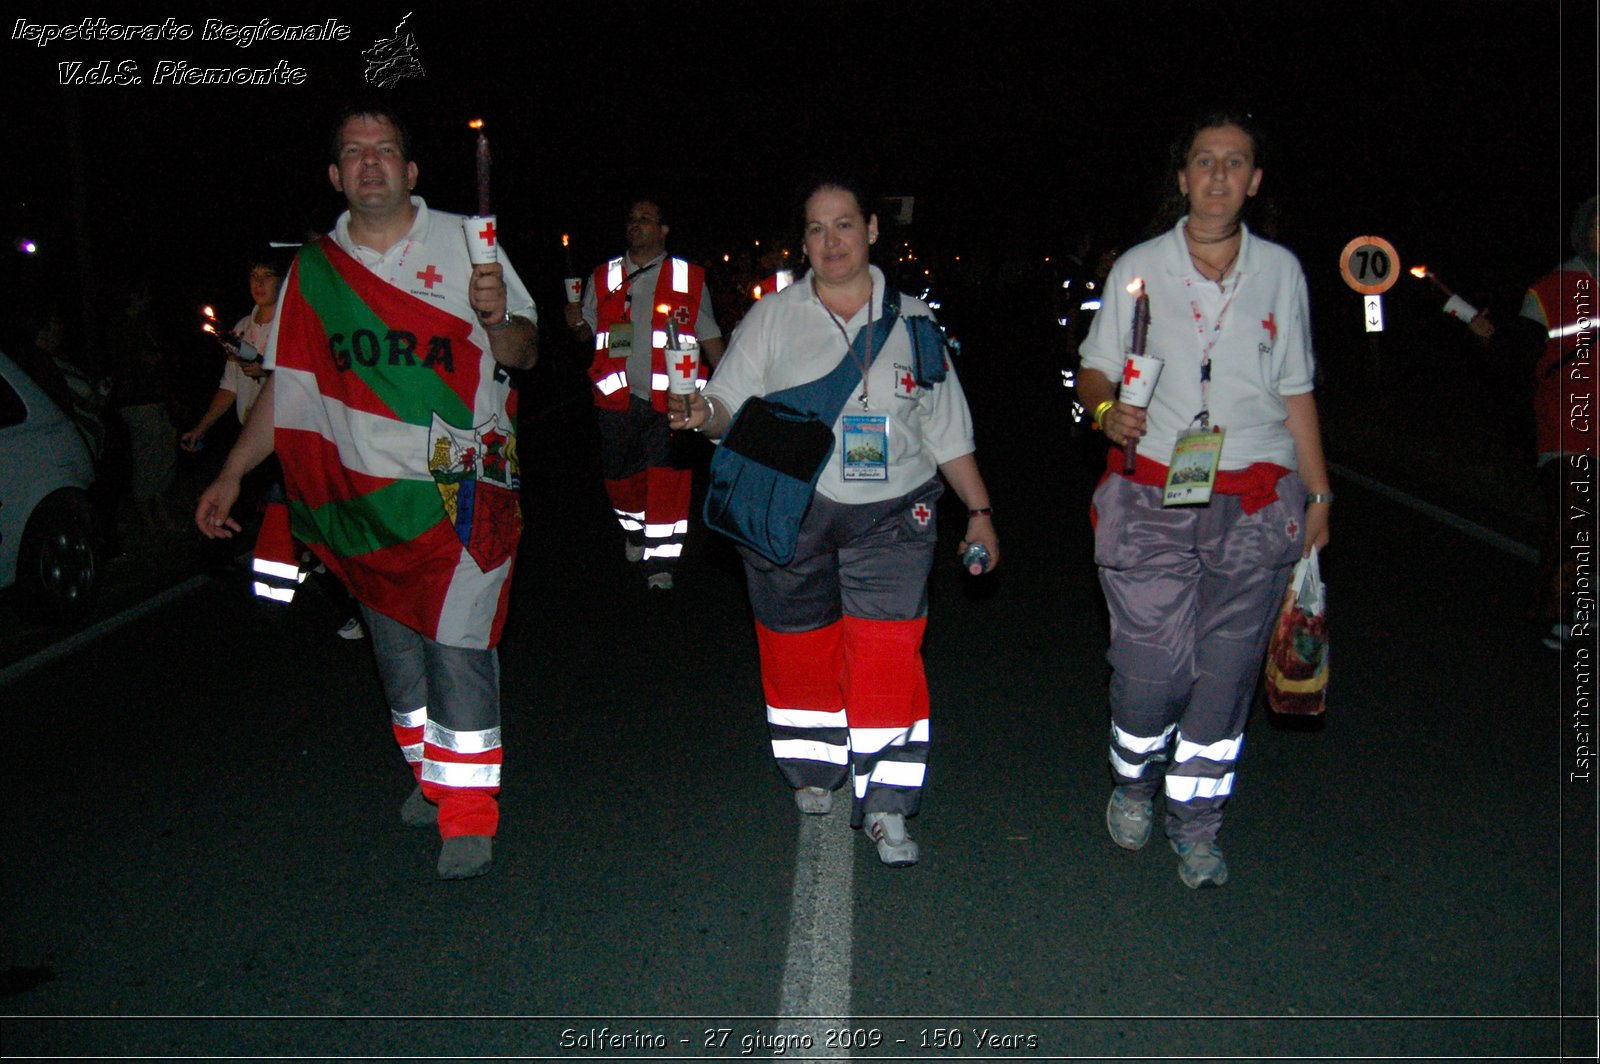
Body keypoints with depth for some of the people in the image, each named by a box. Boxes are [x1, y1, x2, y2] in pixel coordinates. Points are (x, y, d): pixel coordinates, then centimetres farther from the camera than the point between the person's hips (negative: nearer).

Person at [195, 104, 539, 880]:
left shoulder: (463, 243, 0)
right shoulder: (314, 269, 10)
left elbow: (524, 353, -1)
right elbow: (287, 384, 14)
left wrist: (499, 320, -24)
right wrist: (232, 474, 10)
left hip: (460, 487, -4)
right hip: (364, 493, 4)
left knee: (456, 643, -9)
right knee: (396, 644, 12)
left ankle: (468, 815, -1)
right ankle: (432, 776, 30)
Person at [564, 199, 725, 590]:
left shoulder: (689, 279, 9)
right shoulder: (604, 277, 14)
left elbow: (710, 338, 11)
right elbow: (589, 333, 19)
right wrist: (577, 324, -5)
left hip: (670, 397, -2)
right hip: (618, 397, 2)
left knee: (667, 478, -9)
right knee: (621, 476, 10)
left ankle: (660, 561, -2)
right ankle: (635, 531, 38)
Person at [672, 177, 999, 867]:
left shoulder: (911, 320, 10)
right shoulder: (772, 317, 6)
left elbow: (947, 430, 13)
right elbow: (732, 404, 1)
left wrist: (979, 511, 11)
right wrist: (704, 414, -23)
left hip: (891, 518, 0)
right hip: (789, 513, 0)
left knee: (888, 656, -7)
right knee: (800, 649, 8)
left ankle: (885, 807, 2)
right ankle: (813, 771, 32)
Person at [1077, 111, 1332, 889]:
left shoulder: (1280, 271, 10)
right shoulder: (1138, 268, 5)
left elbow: (1296, 392, 15)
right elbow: (1095, 372, 9)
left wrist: (1318, 494, 12)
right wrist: (1106, 409, -14)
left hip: (1256, 504, 2)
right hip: (1152, 498, -1)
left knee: (1227, 671, 3)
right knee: (1152, 664, -6)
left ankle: (1195, 824, 20)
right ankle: (1133, 783, 25)